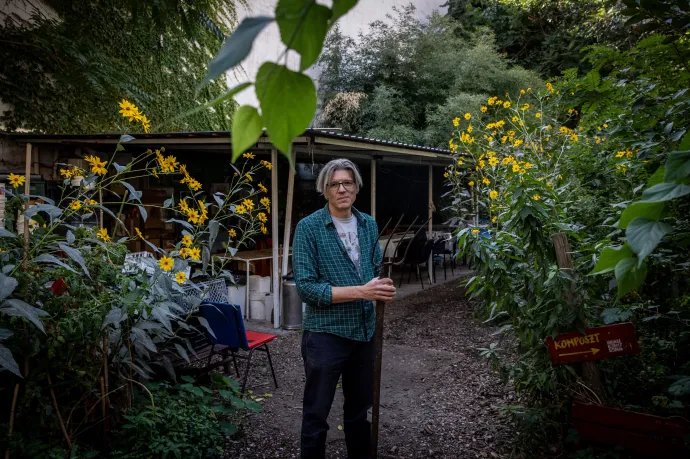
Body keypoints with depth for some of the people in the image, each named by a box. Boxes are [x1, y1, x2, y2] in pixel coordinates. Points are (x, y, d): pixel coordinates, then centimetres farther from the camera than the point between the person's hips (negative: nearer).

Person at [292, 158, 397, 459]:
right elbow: (306, 287, -18)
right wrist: (360, 291, -23)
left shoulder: (369, 225, 4)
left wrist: (383, 289, -9)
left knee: (359, 409, 22)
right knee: (316, 414, 9)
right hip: (325, 333, -5)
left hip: (365, 331, 6)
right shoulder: (309, 227, -13)